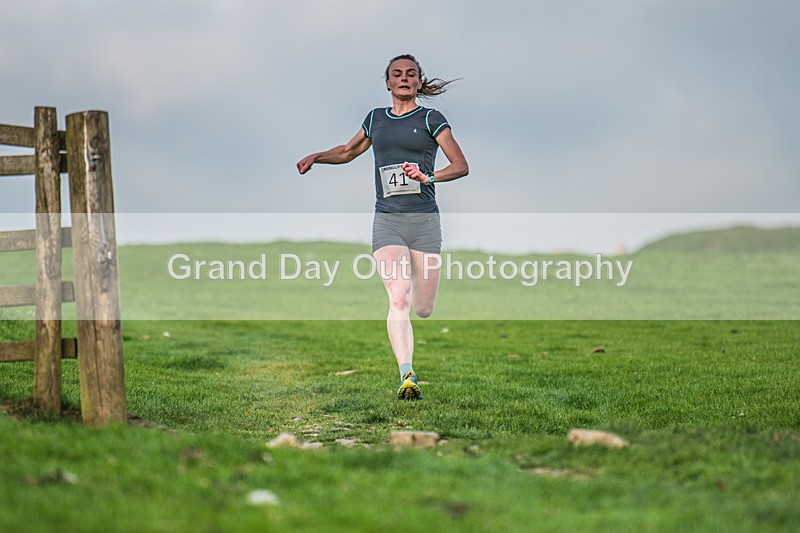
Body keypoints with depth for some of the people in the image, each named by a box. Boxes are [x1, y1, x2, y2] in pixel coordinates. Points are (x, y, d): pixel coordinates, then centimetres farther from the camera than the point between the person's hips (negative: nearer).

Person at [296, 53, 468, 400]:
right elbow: (348, 152, 33)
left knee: (423, 310, 3)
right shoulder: (376, 119, 15)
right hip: (387, 220, 1)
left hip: (424, 219, -1)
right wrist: (316, 157, 16)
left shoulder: (431, 119, 5)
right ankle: (407, 376, -25)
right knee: (398, 300, -18)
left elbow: (461, 166, -4)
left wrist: (428, 176, -21)